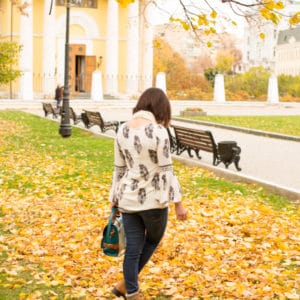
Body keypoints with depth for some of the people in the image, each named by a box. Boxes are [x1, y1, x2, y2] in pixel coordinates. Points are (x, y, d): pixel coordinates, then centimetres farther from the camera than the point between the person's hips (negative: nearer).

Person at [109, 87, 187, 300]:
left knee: (133, 247, 13)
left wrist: (115, 199, 16)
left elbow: (119, 169, 8)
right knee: (153, 240, 21)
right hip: (153, 199, -4)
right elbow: (166, 171, -15)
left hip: (128, 198, 5)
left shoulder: (123, 130, 2)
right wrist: (178, 202, -9)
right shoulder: (158, 131, -16)